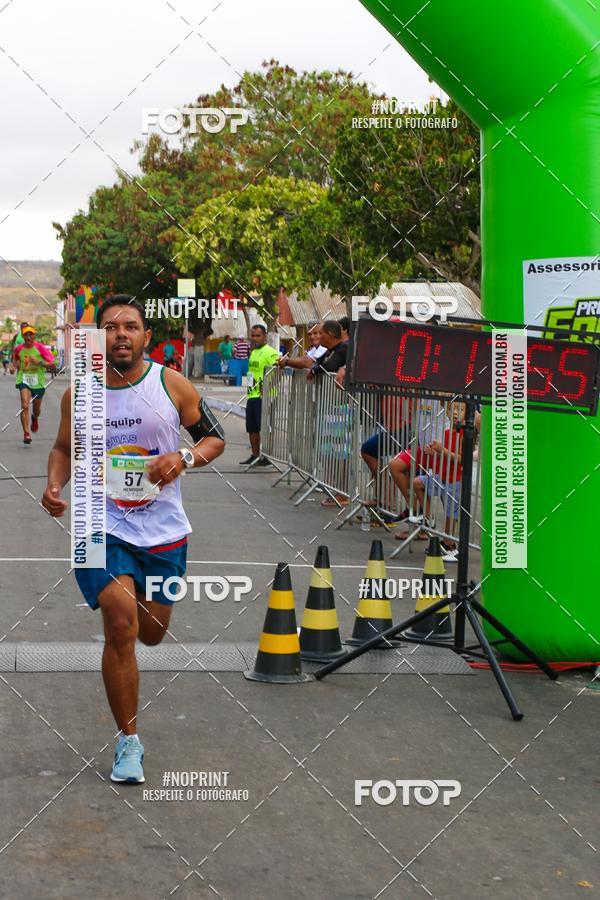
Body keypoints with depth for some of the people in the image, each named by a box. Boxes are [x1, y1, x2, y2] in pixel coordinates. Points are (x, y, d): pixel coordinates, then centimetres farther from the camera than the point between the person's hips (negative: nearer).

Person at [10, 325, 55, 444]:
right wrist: (14, 366, 0)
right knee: (25, 406, -21)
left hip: (38, 381, 0)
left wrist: (39, 362, -26)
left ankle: (35, 418, 54)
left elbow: (52, 364, -12)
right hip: (24, 380, 0)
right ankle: (26, 433, -19)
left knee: (36, 410, 15)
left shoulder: (40, 348, -10)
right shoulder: (18, 348, -2)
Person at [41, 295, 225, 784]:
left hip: (164, 529, 1)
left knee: (151, 633, 14)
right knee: (120, 624, -18)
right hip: (101, 527, -1)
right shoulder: (78, 394, -2)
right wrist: (54, 485, -5)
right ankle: (128, 741, -4)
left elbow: (215, 437, 4)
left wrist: (185, 457, -17)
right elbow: (64, 449, 14)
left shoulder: (172, 384, -5)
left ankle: (121, 596, 52)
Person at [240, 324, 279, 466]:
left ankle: (266, 457, -1)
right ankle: (255, 456, 22)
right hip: (252, 396, 9)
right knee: (252, 428, 13)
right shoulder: (253, 352, 18)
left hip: (263, 397, -9)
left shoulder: (270, 352, -12)